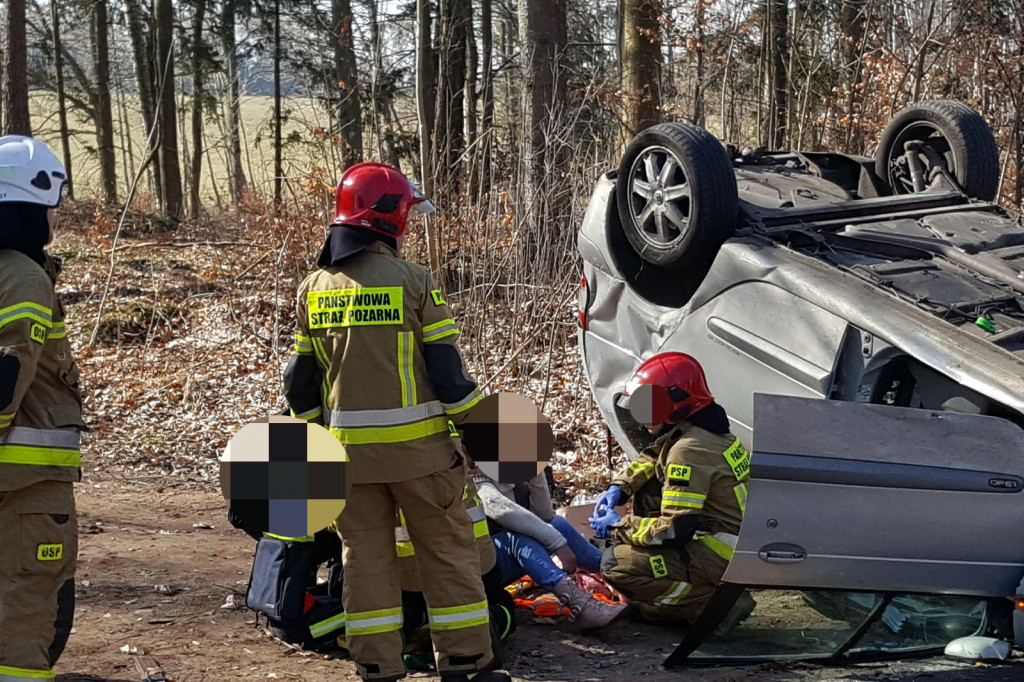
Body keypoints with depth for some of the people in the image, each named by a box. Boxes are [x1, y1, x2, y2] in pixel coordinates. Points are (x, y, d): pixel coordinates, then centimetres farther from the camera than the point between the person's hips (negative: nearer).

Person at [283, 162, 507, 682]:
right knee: (447, 550, 7)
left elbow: (300, 379, 9)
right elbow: (445, 369, -11)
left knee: (366, 555, 11)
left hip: (348, 447, 4)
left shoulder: (313, 289, 5)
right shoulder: (412, 280, -11)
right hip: (415, 444, -4)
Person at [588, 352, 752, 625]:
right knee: (647, 491, 20)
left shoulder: (690, 450, -21)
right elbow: (654, 458, 27)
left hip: (723, 559, -10)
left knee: (615, 565, -15)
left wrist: (619, 527, -10)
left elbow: (675, 529, -24)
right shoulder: (706, 431, 10)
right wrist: (619, 487, 11)